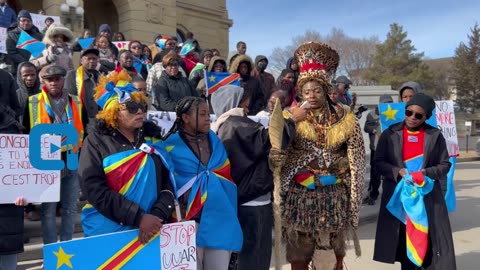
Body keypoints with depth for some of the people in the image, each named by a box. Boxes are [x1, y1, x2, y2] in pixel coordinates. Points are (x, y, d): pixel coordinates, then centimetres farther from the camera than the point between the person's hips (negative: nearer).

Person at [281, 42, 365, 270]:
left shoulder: (344, 118, 1)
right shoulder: (292, 116, -2)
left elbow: (356, 158, 4)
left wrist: (352, 196, 1)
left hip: (335, 195, 1)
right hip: (300, 195, -1)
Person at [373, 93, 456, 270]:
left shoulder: (435, 135, 1)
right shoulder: (390, 133, -1)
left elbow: (445, 164, 5)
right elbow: (378, 161, -1)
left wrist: (427, 173, -14)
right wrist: (398, 172, -16)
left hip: (428, 195, 0)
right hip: (398, 194, 0)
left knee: (431, 240, -1)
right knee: (404, 238, 7)